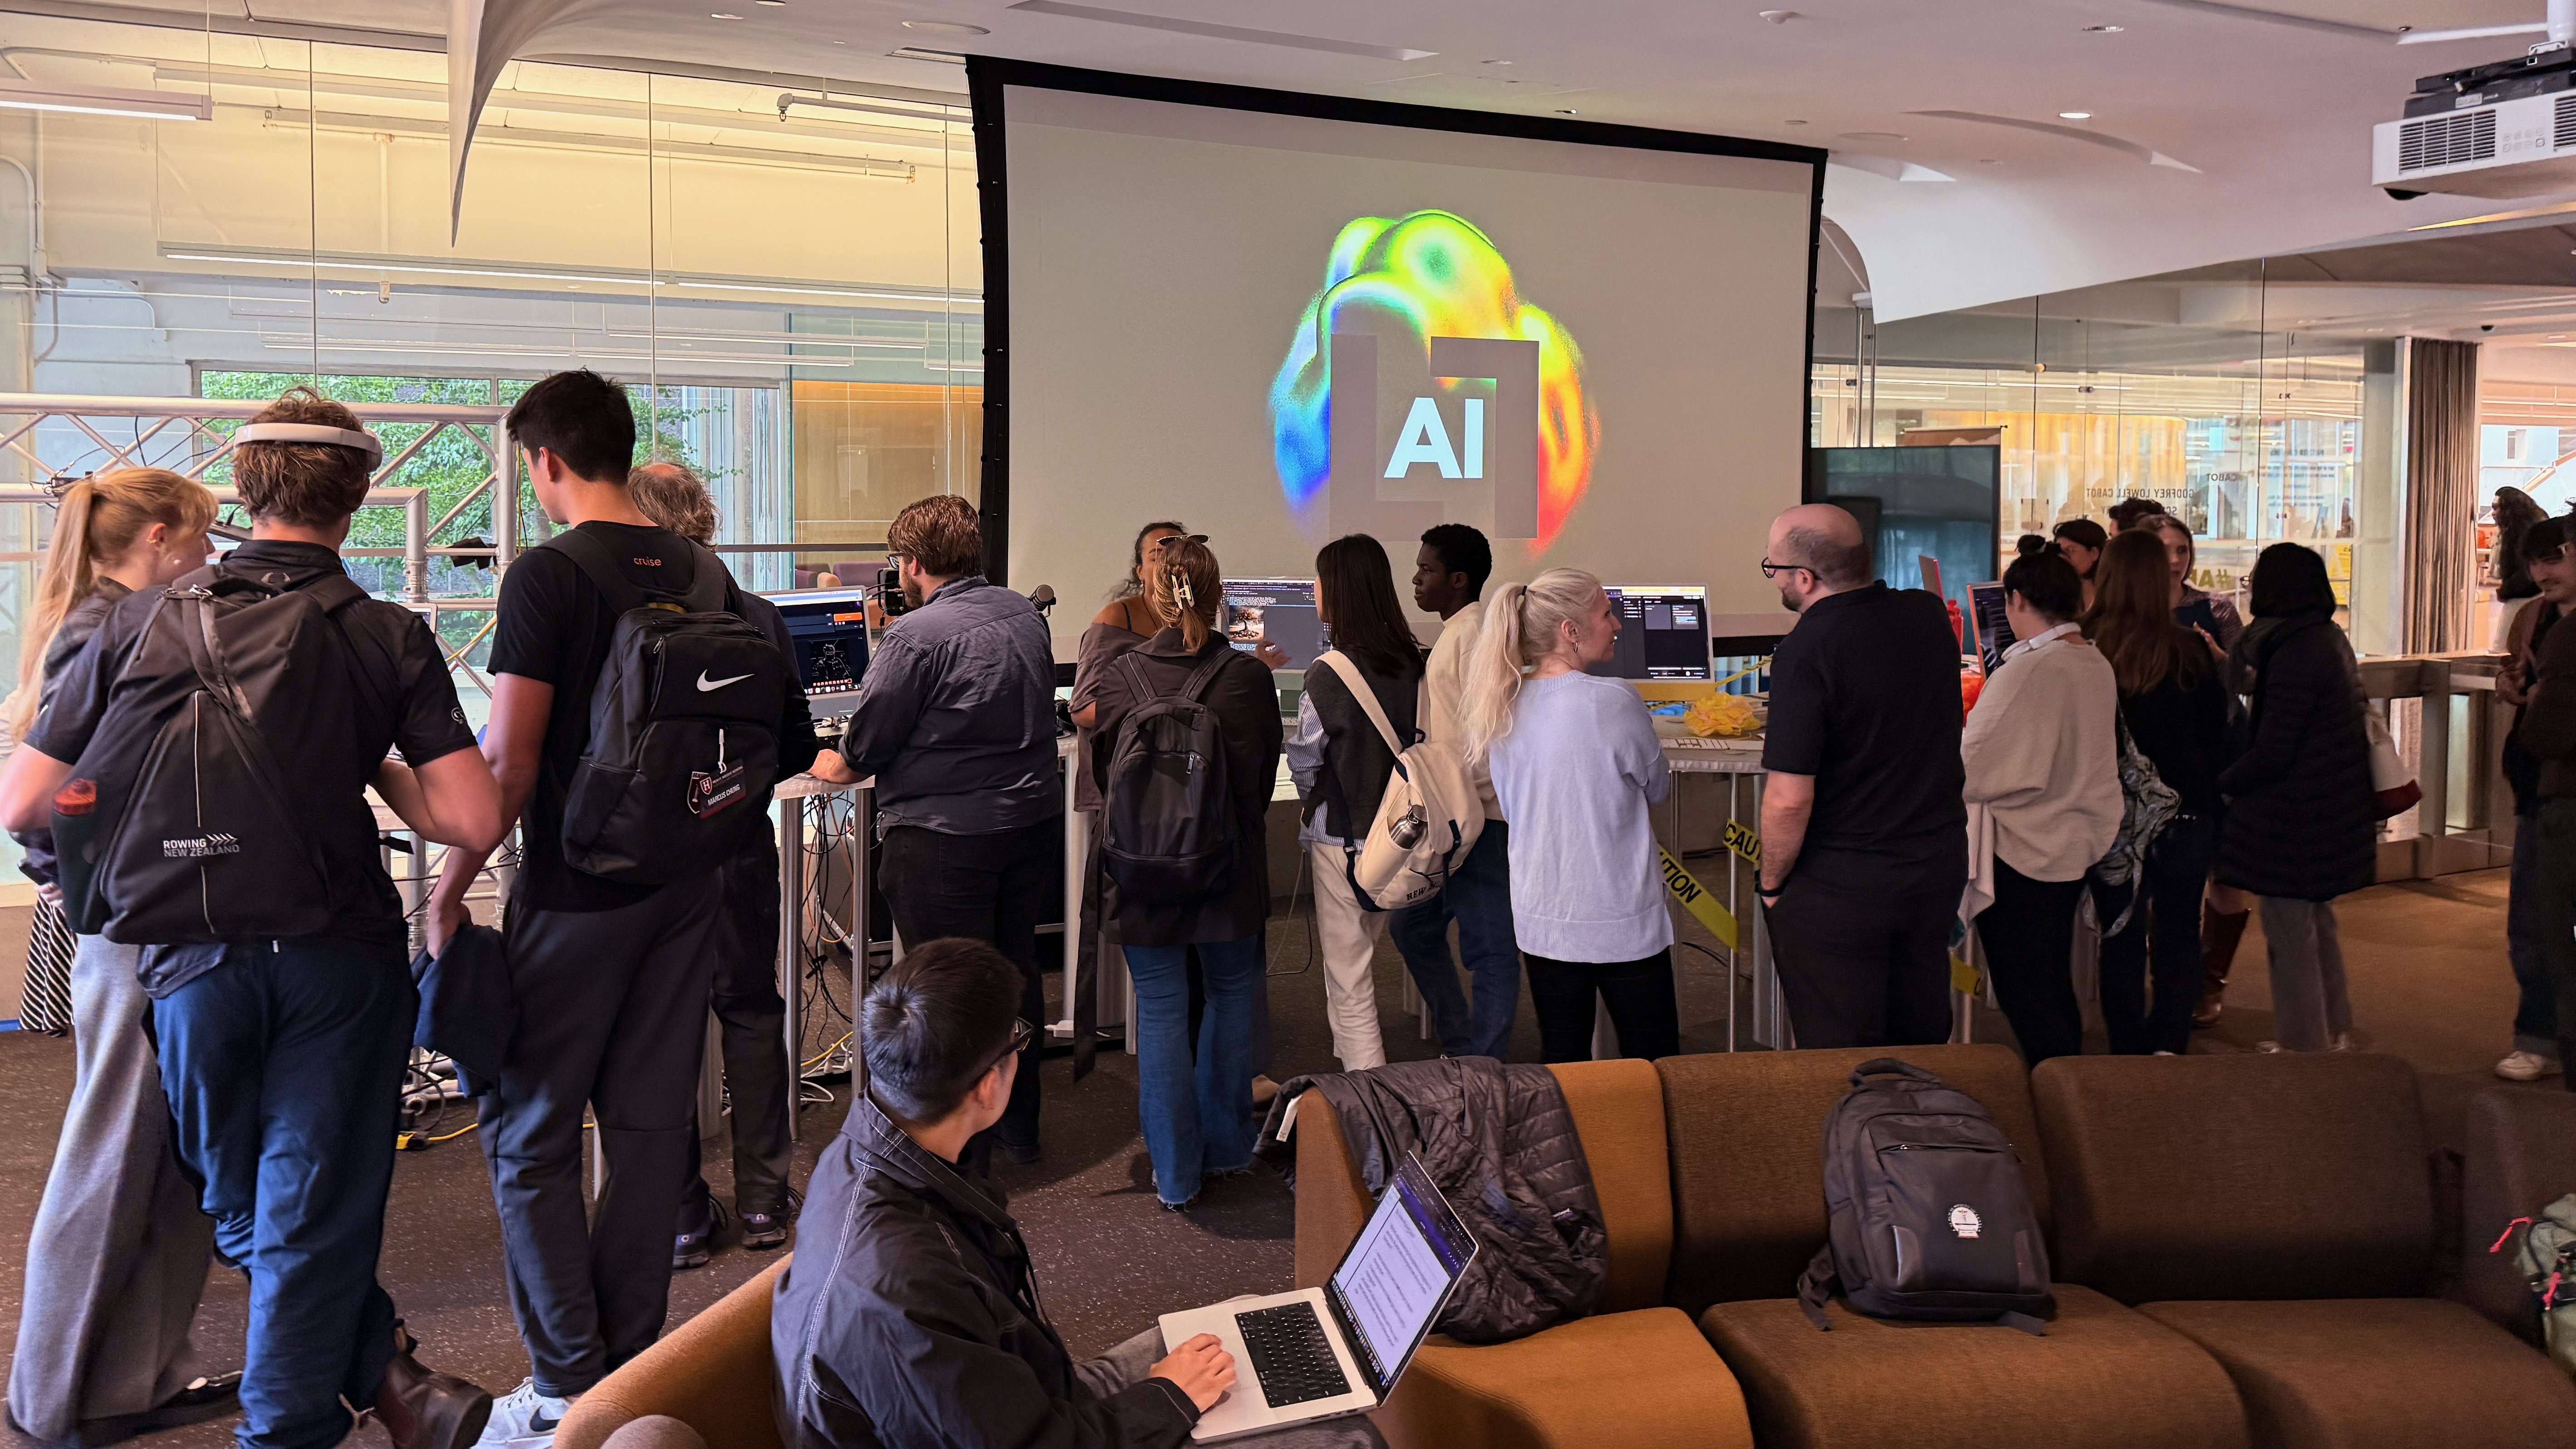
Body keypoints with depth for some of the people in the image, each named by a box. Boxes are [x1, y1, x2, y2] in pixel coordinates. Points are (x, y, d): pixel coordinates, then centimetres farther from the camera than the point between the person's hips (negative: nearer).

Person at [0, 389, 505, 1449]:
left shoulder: (140, 623, -2)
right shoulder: (392, 639, -4)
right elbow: (474, 823, -10)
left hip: (195, 962, 1)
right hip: (343, 958, -1)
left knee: (241, 1213, 21)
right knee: (313, 1221, 10)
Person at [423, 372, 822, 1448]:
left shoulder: (548, 576, -12)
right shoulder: (701, 572, 6)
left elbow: (509, 763, -15)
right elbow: (772, 734, 12)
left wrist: (451, 886, -6)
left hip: (577, 894, -6)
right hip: (687, 885, 6)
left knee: (532, 1138, 5)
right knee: (652, 1126, 12)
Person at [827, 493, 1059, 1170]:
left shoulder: (917, 636, -19)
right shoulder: (1027, 616, 5)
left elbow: (865, 745, -13)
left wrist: (841, 765, 8)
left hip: (946, 839, -7)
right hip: (1034, 820, 8)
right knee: (1016, 972, 19)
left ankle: (964, 1151, 14)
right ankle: (1018, 1127, 32)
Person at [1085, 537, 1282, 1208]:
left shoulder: (1123, 676, -11)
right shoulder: (1248, 676, -12)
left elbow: (1104, 774, -1)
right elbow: (1264, 776, -2)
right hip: (1231, 872, 1)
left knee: (1161, 1011, 9)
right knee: (1231, 996, 20)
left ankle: (1176, 1174, 16)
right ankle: (1225, 1147, 32)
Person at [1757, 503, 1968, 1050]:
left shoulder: (1806, 652, -22)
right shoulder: (1930, 616, -1)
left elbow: (1789, 800, -23)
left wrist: (1773, 883, -7)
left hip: (1841, 888, -7)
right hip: (1938, 866, 7)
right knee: (1922, 1041, 20)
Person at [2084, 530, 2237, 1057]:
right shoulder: (2191, 652, -7)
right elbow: (2218, 739, 1)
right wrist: (2216, 806, 11)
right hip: (2187, 816, 1)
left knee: (2122, 939, 8)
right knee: (2178, 935, 12)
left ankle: (2129, 1053, 13)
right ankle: (2171, 1047, 13)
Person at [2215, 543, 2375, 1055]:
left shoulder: (2296, 654, -21)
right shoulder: (2331, 639, 9)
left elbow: (2273, 751, -21)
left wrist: (2224, 785, -8)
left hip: (2293, 816, -10)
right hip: (2331, 813, 10)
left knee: (2289, 929, 1)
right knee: (2316, 921, 21)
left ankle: (2302, 1045, 10)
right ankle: (2332, 1032, 32)